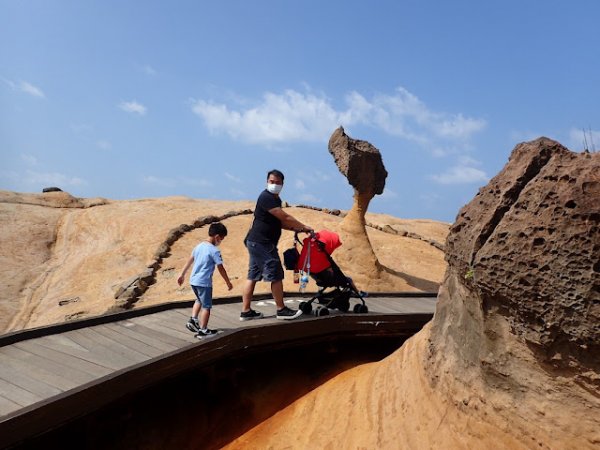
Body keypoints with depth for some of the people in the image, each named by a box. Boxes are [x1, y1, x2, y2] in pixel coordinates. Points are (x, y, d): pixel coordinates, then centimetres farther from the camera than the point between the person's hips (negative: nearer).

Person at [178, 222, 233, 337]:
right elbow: (221, 269, -11)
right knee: (206, 306, 5)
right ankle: (203, 330, 10)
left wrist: (182, 275, 26)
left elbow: (189, 261, 16)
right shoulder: (214, 251, -14)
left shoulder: (199, 246, 7)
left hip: (193, 280, 8)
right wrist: (228, 282, 0)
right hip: (204, 282, -8)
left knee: (199, 300, 30)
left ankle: (193, 320, 23)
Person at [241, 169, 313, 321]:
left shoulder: (275, 199, 17)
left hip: (255, 243, 10)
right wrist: (303, 227, -12)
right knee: (276, 276, -4)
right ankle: (281, 310, 5)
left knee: (253, 276, 10)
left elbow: (279, 222, 18)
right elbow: (285, 217, -19)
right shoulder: (266, 197, -15)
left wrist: (296, 228, 5)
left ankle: (246, 311, 14)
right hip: (262, 243, -10)